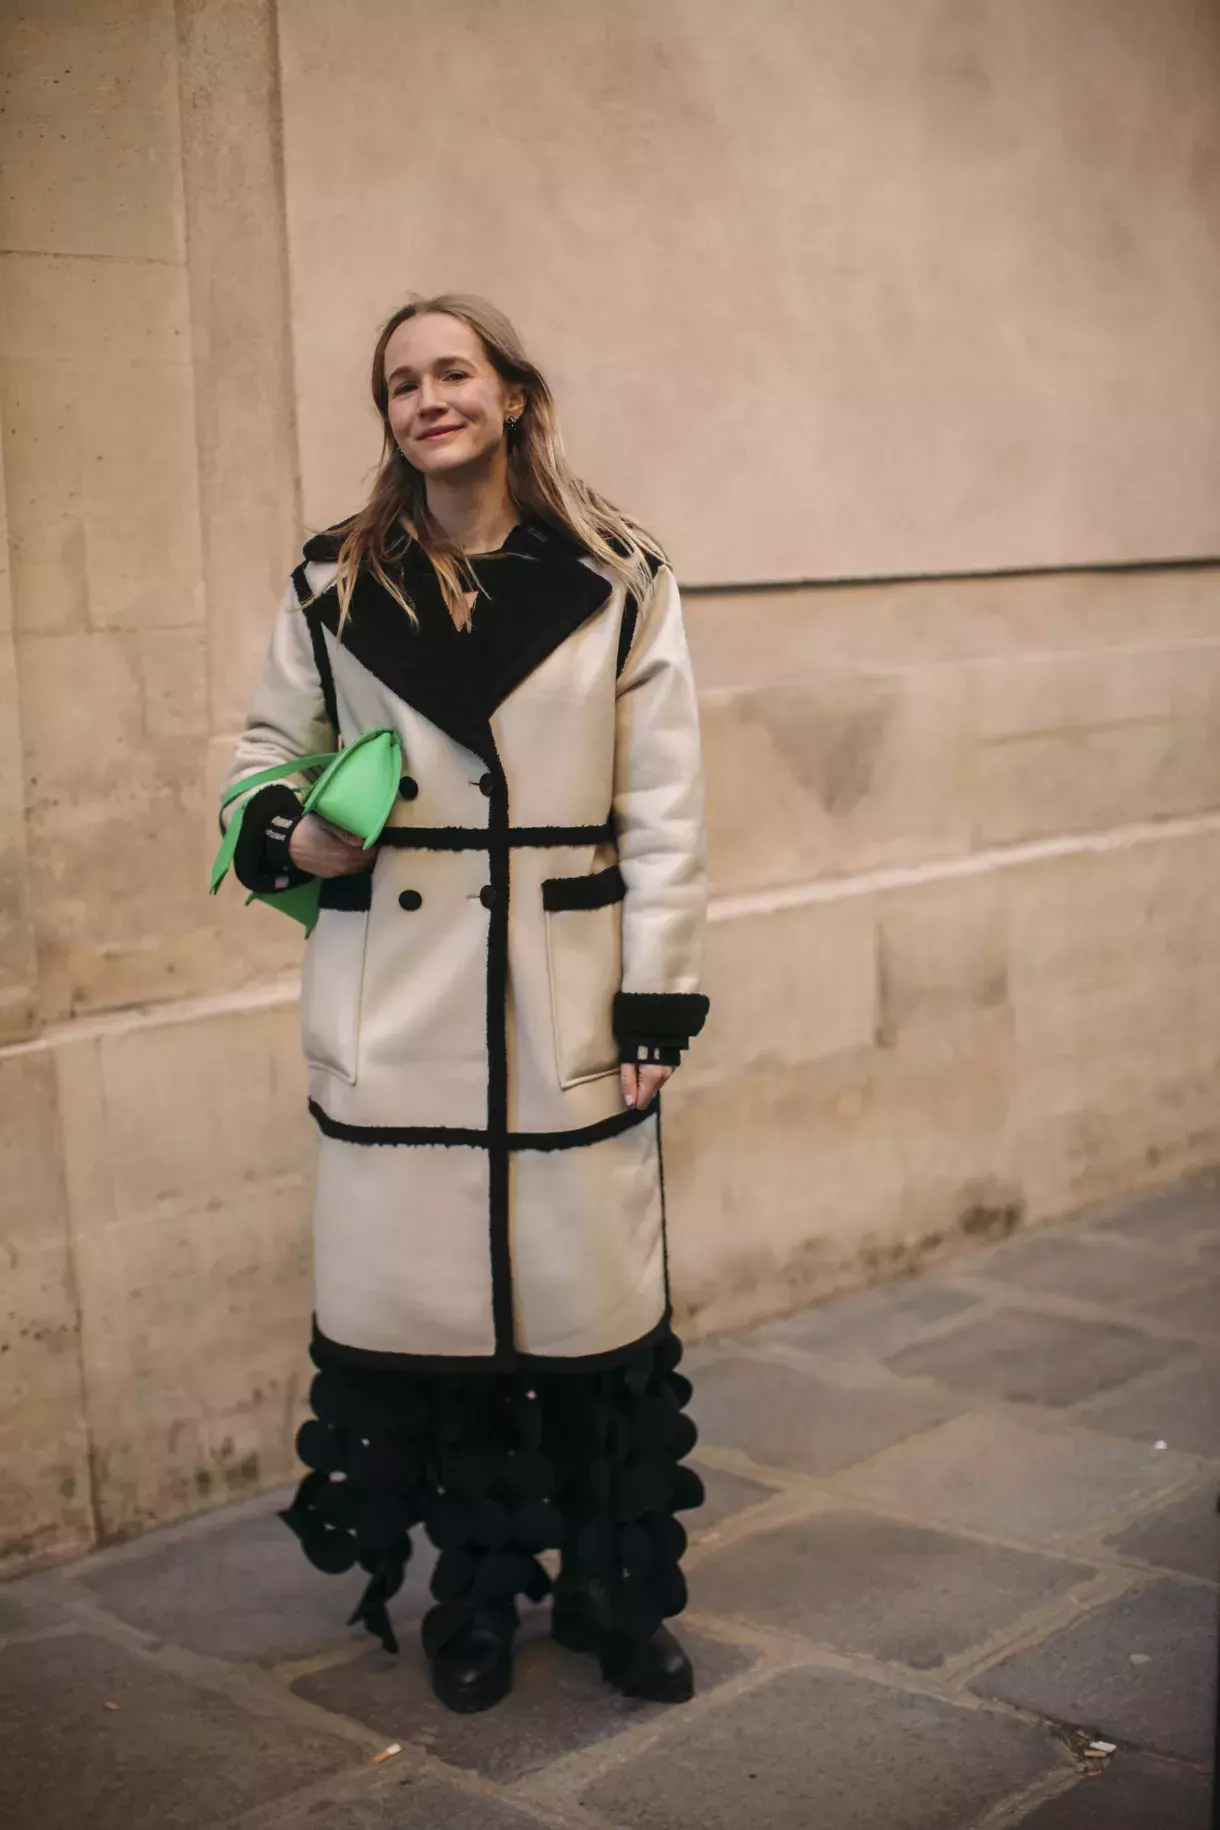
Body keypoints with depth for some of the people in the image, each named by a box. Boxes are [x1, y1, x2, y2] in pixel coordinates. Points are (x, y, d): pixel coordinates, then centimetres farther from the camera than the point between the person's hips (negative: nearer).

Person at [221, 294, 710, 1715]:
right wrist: (285, 837, -5)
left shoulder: (619, 579, 2)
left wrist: (659, 991, -3)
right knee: (423, 1283, 5)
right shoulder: (333, 584, 5)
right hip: (394, 996, 1)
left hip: (566, 992, -1)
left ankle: (615, 1596, 23)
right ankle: (475, 1598, 25)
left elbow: (662, 809, 2)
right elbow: (265, 745, 17)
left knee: (592, 1291, 3)